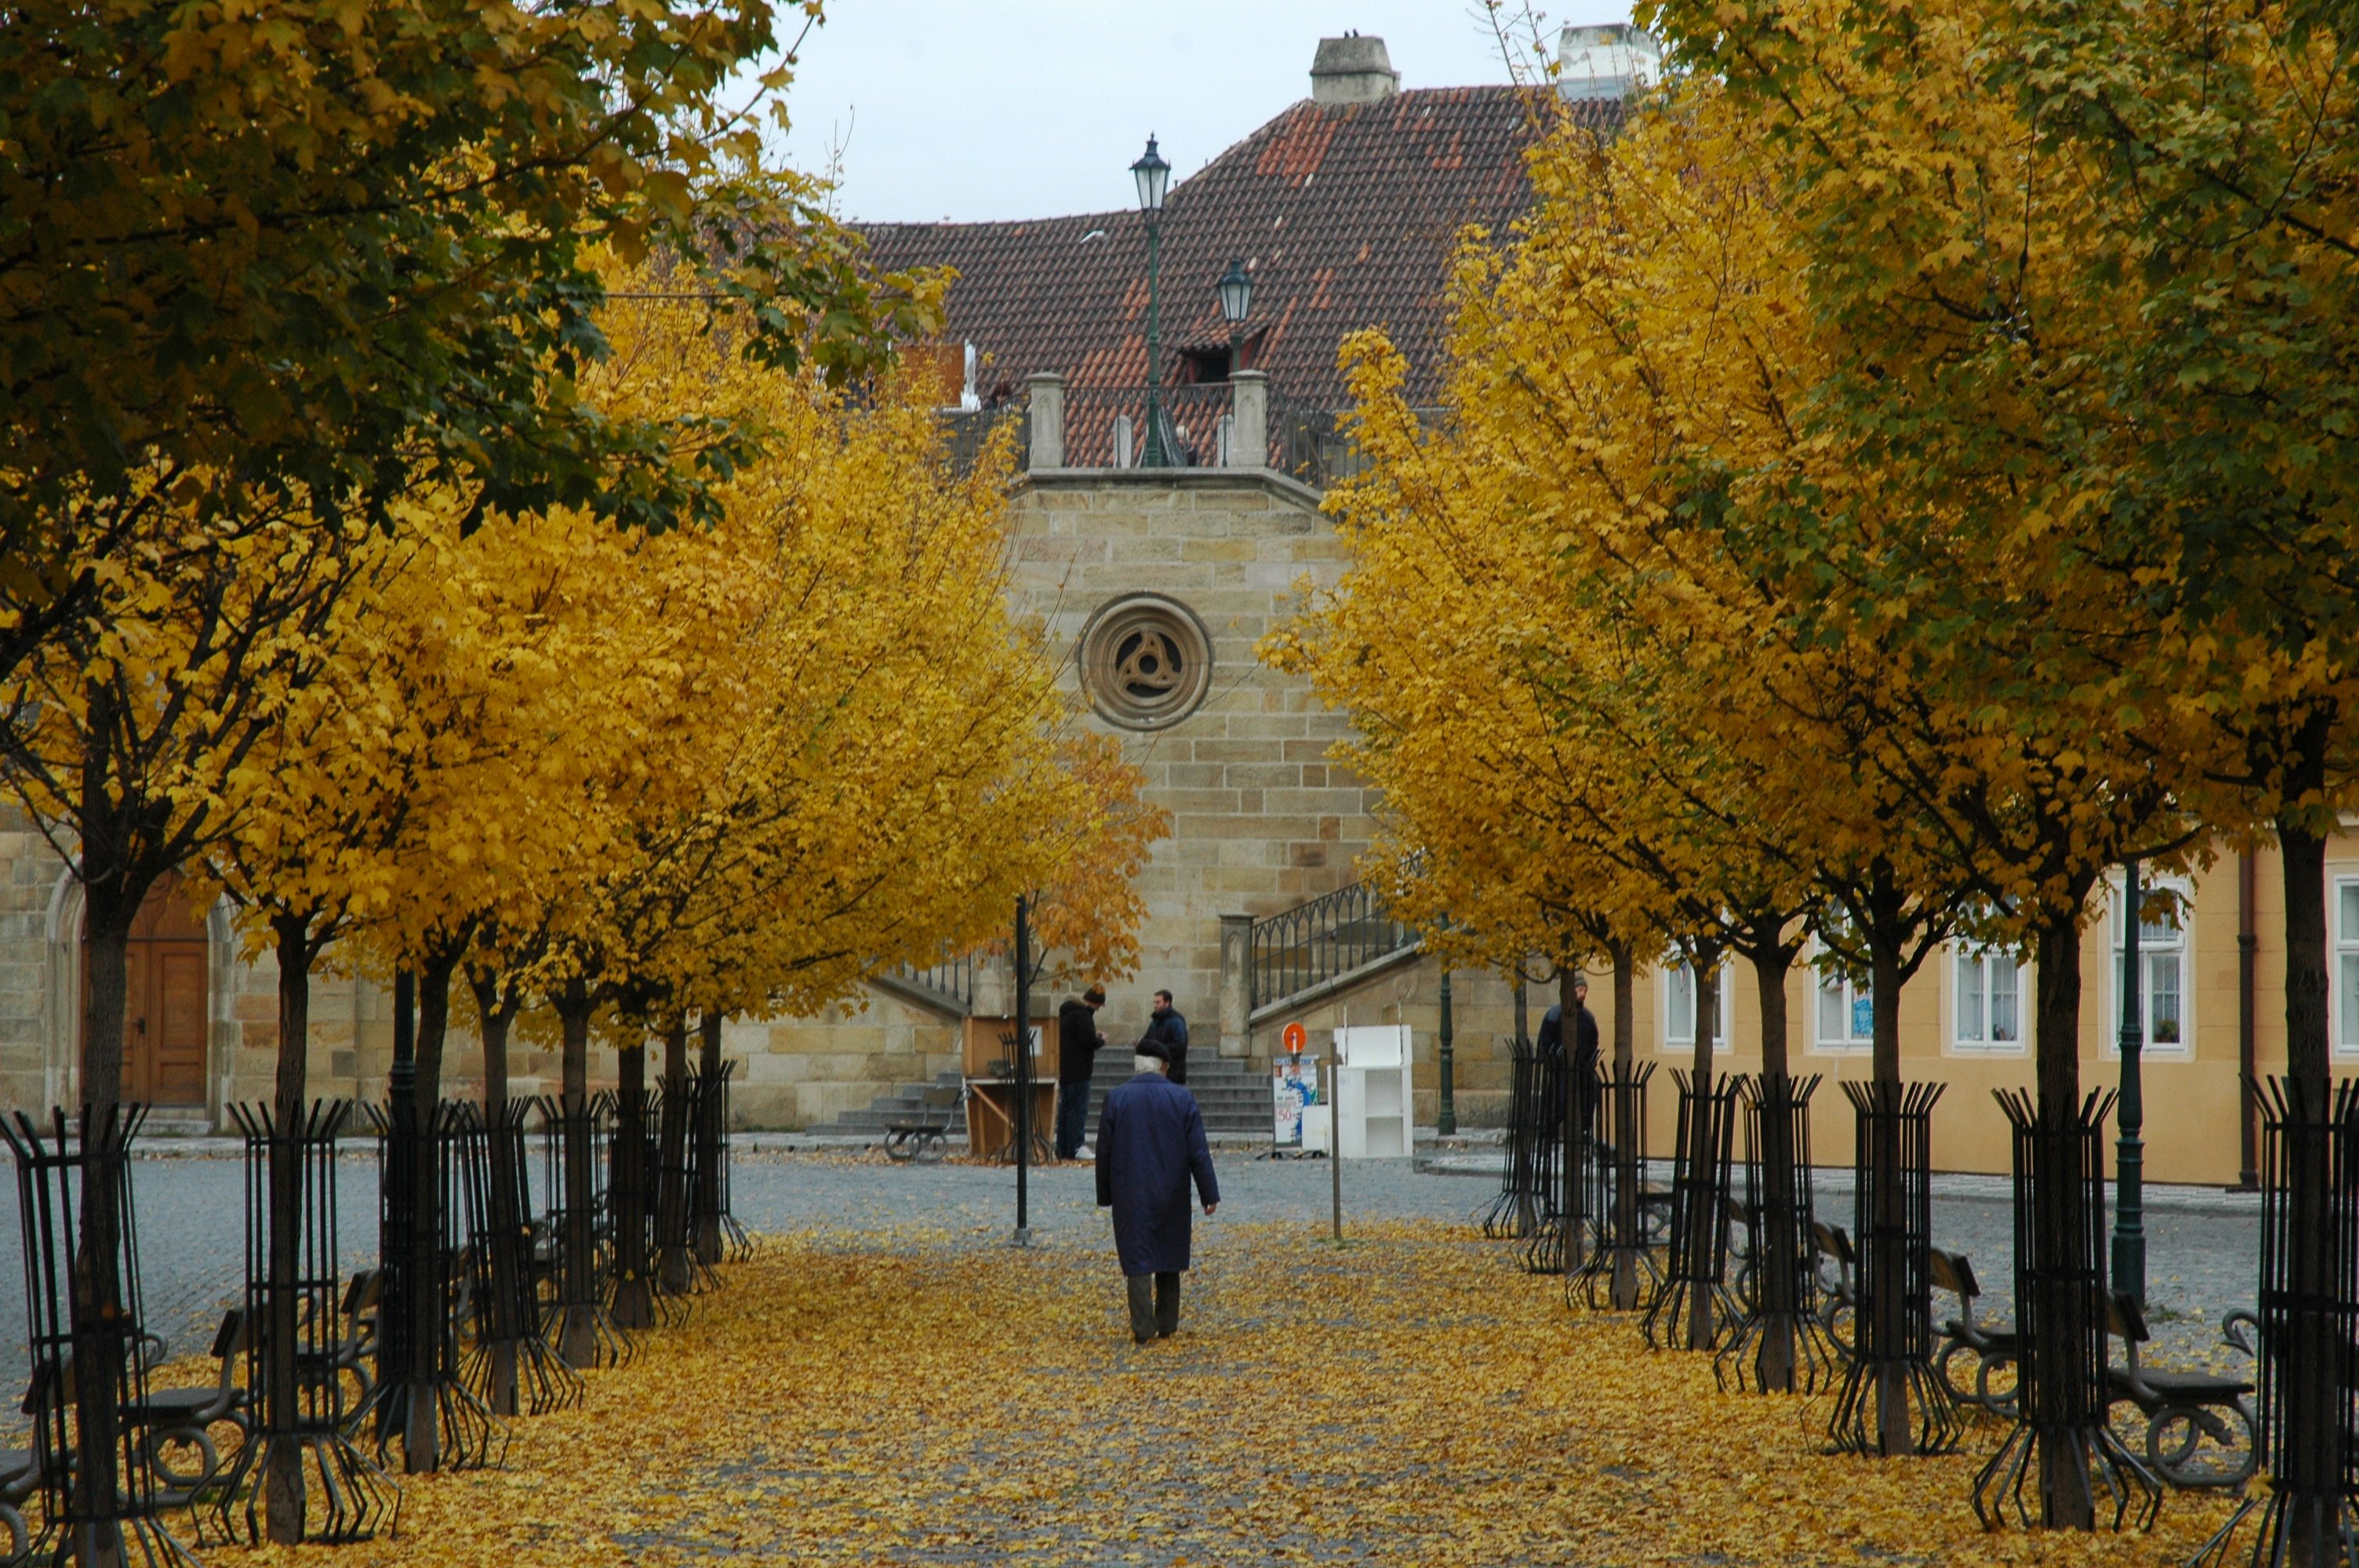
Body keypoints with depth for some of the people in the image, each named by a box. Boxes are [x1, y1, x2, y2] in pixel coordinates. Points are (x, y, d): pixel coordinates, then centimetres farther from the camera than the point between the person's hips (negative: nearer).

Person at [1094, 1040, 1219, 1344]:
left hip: (1130, 1196, -1)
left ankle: (1143, 1328, -10)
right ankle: (1167, 1324, 18)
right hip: (1171, 1194, 1)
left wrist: (1105, 1196, 9)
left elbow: (1104, 1152, 0)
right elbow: (1199, 1151, -4)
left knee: (1137, 1259, -1)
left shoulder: (1116, 1099, -4)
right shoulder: (1182, 1099, -4)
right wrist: (1209, 1194, 0)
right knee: (1169, 1258, 14)